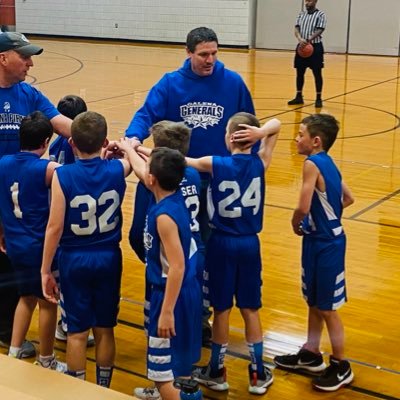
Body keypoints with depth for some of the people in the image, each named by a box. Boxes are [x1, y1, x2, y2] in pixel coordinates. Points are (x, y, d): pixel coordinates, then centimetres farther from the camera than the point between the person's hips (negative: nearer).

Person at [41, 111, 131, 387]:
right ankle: (103, 389, 26)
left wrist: (45, 271, -7)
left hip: (75, 260, -2)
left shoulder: (63, 175, -16)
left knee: (77, 332, 8)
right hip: (108, 258, 2)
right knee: (105, 330, 14)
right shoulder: (118, 169, -9)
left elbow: (55, 227, -15)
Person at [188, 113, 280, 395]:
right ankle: (258, 375, 19)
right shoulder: (260, 163, -6)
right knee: (251, 309, 11)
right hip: (249, 243, 2)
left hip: (222, 243, -2)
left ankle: (216, 373, 23)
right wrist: (261, 132, -15)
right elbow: (277, 124, 6)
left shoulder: (215, 164, -12)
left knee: (222, 309, 9)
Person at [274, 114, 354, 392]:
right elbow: (348, 198, 16)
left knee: (327, 307, 4)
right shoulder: (326, 163, 6)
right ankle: (311, 354, 35)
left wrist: (295, 223, -8)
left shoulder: (312, 163, -21)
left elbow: (303, 207, -28)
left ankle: (342, 367, 18)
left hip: (326, 244, -9)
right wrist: (325, 215, 11)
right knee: (314, 302, 20)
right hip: (318, 239, 9)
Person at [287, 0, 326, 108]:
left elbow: (319, 31, -14)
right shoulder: (301, 14, 11)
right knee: (299, 72, 8)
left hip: (315, 47, -5)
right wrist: (300, 39, -19)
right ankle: (299, 97, 19)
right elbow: (296, 29, 2)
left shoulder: (320, 15, -4)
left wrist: (308, 40, -27)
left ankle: (318, 98, 5)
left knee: (317, 73, -1)